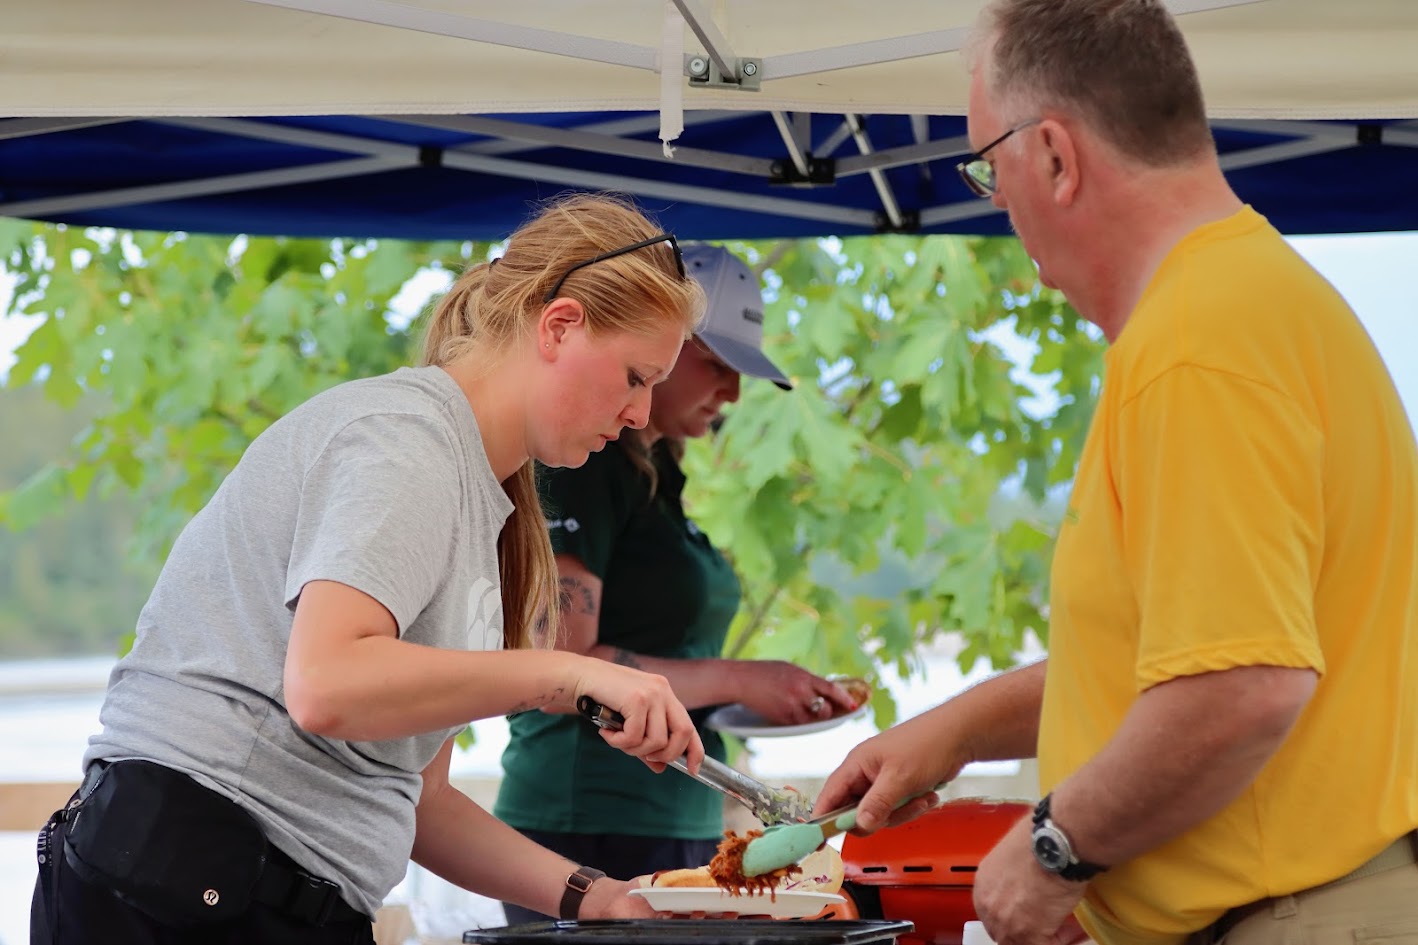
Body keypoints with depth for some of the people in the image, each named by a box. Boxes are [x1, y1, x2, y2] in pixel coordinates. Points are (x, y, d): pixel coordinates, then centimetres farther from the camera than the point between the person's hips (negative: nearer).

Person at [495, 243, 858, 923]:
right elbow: (560, 666, -17)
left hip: (678, 827, 9)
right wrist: (734, 680, -12)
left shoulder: (654, 472, 18)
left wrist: (766, 697, 8)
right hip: (593, 825, -9)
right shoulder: (582, 465, -9)